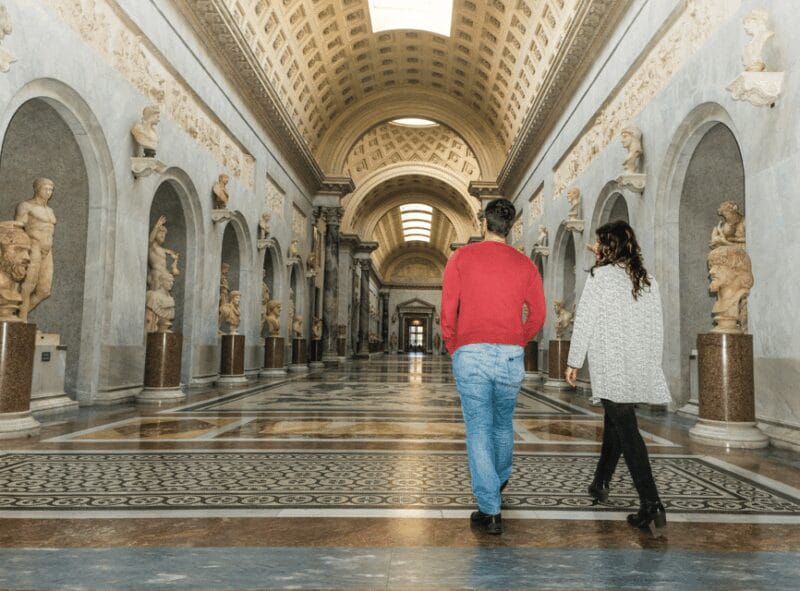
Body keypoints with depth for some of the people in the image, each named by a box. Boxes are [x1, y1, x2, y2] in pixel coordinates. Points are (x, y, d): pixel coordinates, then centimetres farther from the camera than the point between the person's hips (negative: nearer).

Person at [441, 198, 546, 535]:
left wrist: (453, 349, 10)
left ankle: (490, 511, 1)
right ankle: (500, 480, 45)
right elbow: (537, 316, 6)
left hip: (470, 353, -2)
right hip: (511, 355, 3)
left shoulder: (461, 258, 1)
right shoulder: (525, 264, 6)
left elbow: (448, 311, -2)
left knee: (478, 429, 1)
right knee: (503, 423, 22)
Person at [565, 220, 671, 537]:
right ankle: (600, 483, 33)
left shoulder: (601, 275, -6)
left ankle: (651, 503, -12)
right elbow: (657, 327, 13)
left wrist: (573, 362, -1)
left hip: (610, 365, -7)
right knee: (615, 424, 19)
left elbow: (584, 321, -8)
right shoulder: (647, 280, 12)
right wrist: (652, 366, 19)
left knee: (626, 430, -6)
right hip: (640, 368, 7)